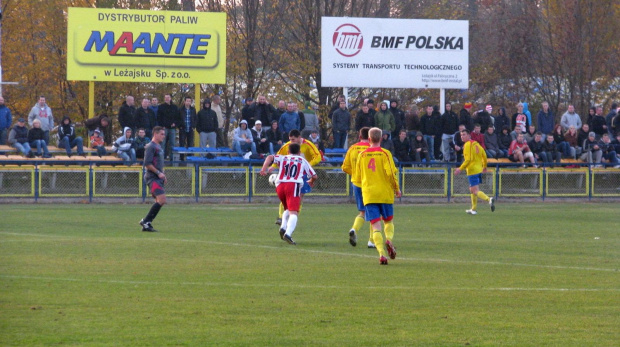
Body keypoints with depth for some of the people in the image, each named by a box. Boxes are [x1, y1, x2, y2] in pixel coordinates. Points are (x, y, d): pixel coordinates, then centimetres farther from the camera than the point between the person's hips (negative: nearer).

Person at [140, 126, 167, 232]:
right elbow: (147, 163, -18)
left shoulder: (159, 147, 19)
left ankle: (147, 224, 10)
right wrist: (158, 173, -17)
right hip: (152, 178, -10)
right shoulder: (151, 147, -10)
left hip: (158, 178, 10)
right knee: (161, 200, -18)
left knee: (159, 202, 8)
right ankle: (146, 221, -12)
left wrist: (163, 175, 18)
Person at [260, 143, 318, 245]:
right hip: (294, 185, -3)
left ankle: (283, 227, 5)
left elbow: (270, 158, 4)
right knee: (294, 212, -14)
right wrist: (310, 182, 41)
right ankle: (288, 233, -37)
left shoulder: (283, 158, 23)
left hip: (280, 186, 3)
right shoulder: (303, 161, 21)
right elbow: (314, 176, 20)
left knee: (287, 209, 27)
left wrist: (264, 169, -3)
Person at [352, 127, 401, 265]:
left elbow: (357, 179, 13)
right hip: (385, 194, -1)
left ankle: (381, 253, -19)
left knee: (376, 226, -2)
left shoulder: (362, 155, 7)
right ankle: (389, 239, -13)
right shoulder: (385, 154, -2)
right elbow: (391, 173, -12)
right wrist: (397, 189, 2)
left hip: (368, 195, 1)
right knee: (389, 221, 17)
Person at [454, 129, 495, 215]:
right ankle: (473, 209, 25)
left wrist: (460, 169, -19)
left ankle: (489, 199, -33)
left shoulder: (468, 145, -12)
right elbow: (484, 156, 16)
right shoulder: (476, 144, 13)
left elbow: (468, 159, -21)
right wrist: (484, 167, 29)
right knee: (472, 190, 19)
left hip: (472, 171, -9)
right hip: (479, 170, 9)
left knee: (475, 191, -12)